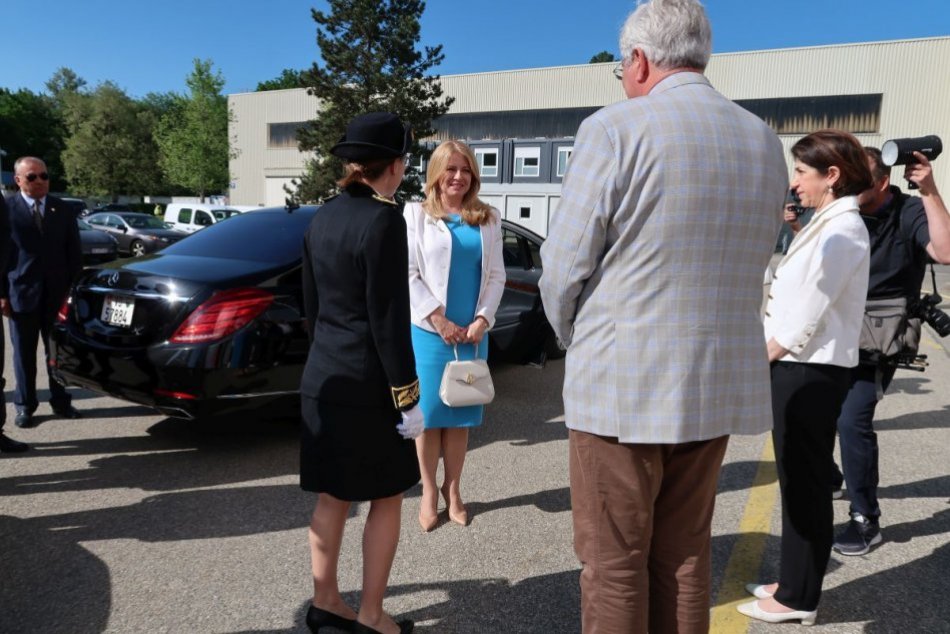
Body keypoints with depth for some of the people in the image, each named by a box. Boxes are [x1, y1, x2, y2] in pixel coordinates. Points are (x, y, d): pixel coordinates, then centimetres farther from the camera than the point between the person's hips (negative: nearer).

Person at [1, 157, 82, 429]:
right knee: (24, 353, 7)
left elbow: (74, 252, 9)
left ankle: (61, 401, 21)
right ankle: (25, 406, 19)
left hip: (58, 293, 2)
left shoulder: (62, 210, 8)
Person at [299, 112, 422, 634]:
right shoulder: (384, 220, -16)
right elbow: (389, 319, -19)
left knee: (333, 497, 17)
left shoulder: (322, 218, 8)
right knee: (386, 498, 9)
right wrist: (408, 396, -14)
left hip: (323, 377, 7)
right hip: (369, 384, -7)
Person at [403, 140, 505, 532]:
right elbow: (408, 274, -5)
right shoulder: (416, 214, 1)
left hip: (472, 332, 3)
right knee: (429, 413, 3)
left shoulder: (488, 219, 9)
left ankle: (452, 489, 23)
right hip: (428, 331, -2)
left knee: (461, 414, 9)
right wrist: (438, 319, -12)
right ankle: (429, 493, 17)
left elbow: (496, 275, 6)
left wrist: (482, 319, -6)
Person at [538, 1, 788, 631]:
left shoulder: (615, 129, -11)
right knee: (685, 555, 19)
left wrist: (578, 344, 8)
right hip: (720, 386, 6)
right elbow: (750, 270, 12)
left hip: (622, 385, -6)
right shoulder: (766, 143, 8)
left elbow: (563, 270, -10)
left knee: (615, 566, 9)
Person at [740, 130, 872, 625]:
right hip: (799, 367, 10)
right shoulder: (827, 224, 15)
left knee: (806, 485, 1)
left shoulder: (841, 230, -15)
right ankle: (793, 584, 29)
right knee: (796, 481, 16)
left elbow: (808, 315, -20)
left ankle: (798, 599, 15)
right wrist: (767, 357, 9)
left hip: (811, 372, -10)